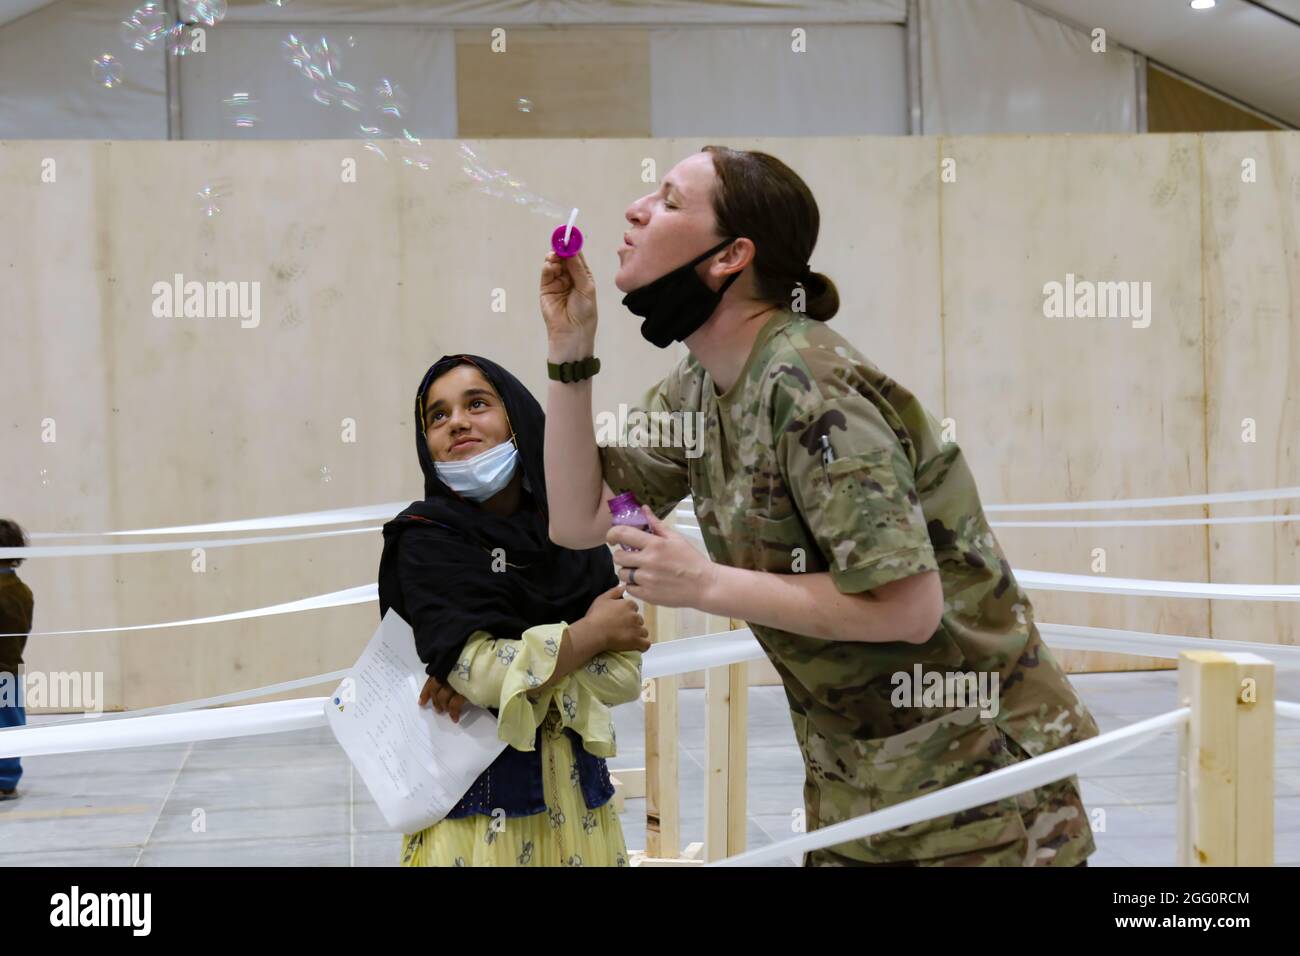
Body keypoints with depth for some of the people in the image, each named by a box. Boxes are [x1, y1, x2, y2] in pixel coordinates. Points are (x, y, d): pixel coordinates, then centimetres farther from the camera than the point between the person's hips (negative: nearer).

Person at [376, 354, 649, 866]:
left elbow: (625, 674, -5)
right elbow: (482, 672, -20)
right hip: (473, 797, -4)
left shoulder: (575, 534, 3)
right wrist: (596, 630, -9)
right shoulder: (424, 540, -8)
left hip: (574, 786, 4)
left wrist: (509, 674, -18)